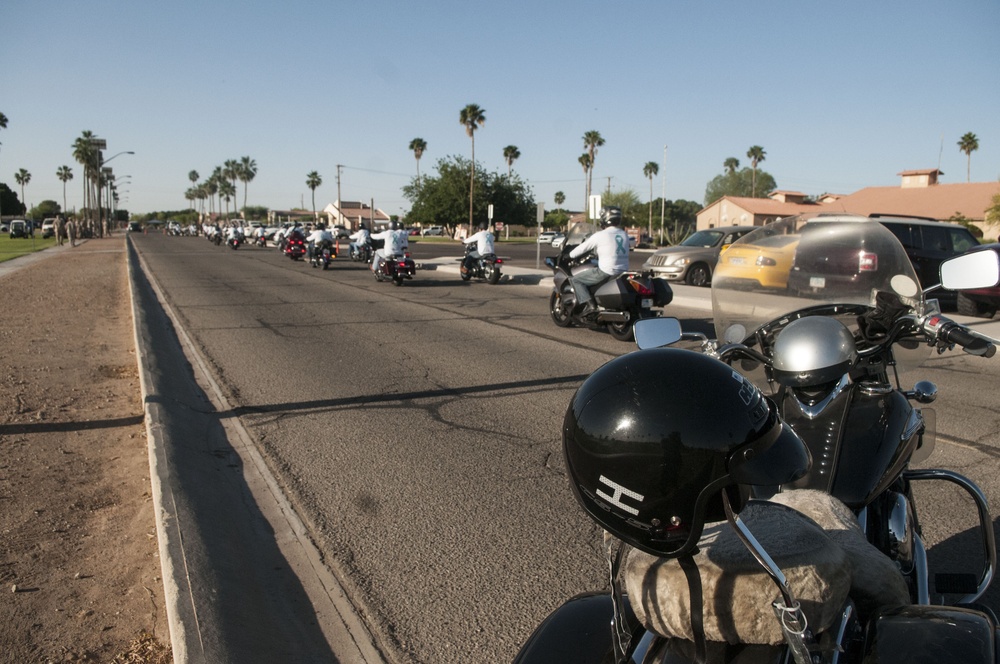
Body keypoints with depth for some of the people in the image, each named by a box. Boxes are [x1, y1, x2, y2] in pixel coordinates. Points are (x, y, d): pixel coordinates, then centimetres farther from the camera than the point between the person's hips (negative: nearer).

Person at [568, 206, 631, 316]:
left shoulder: (601, 235, -8)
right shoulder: (624, 235, 11)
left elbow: (583, 247, 1)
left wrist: (570, 255, 18)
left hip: (606, 272, -7)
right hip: (623, 272, 7)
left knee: (575, 279, 4)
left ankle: (589, 304, -12)